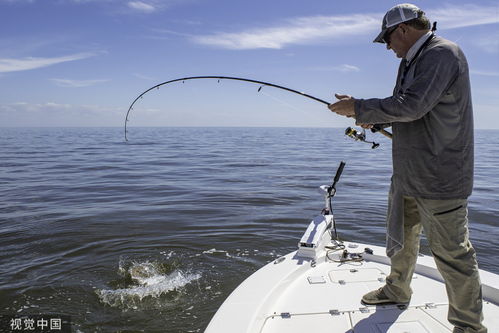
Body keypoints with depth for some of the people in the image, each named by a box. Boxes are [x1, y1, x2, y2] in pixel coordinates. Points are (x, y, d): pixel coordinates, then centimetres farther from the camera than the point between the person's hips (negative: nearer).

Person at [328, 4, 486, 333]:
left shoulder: (443, 53, -16)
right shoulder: (412, 61, 15)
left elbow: (412, 106, -27)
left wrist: (359, 107, -18)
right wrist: (373, 119, 9)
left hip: (439, 179, -10)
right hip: (407, 175, 10)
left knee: (452, 253, 1)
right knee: (401, 236, 21)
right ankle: (397, 290, 41)